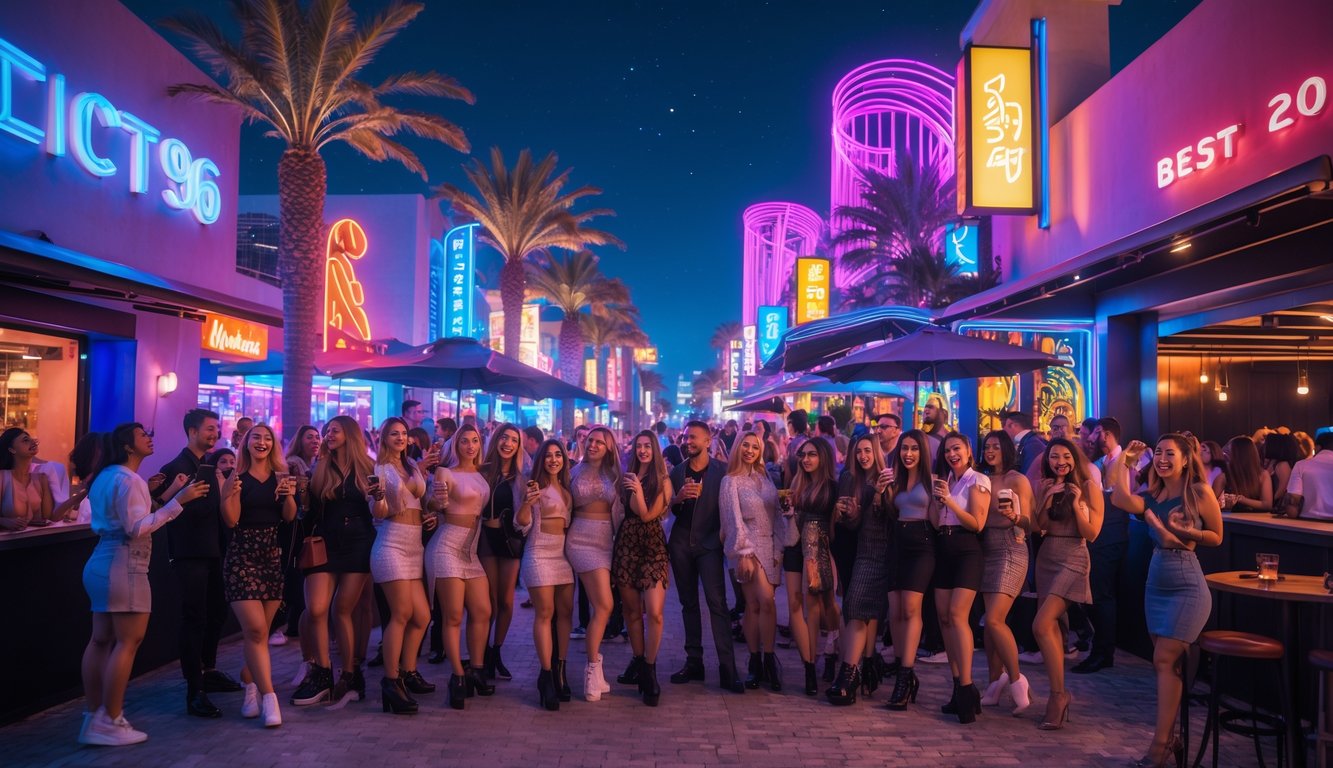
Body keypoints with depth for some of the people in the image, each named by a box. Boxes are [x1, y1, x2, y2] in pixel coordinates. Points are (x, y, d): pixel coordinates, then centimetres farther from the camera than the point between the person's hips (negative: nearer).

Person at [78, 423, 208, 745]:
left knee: (101, 640, 12)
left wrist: (165, 494, 15)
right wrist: (179, 500, -25)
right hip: (124, 568, -10)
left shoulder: (108, 476, 17)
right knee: (128, 642, -5)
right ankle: (110, 722, -3)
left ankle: (94, 717, 17)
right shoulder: (128, 479, -14)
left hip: (102, 564, 10)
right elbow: (136, 527, -21)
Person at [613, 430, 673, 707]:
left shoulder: (663, 481, 0)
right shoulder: (627, 476, 9)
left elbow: (647, 515, -9)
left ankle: (649, 670, 1)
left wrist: (637, 489, -17)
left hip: (653, 546, -3)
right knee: (632, 610, 8)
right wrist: (632, 489, -3)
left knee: (654, 612, -12)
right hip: (626, 544, 3)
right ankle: (638, 661, 24)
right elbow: (630, 509, 7)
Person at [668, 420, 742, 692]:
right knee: (689, 603, 10)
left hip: (709, 543, -4)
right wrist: (678, 498, -10)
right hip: (681, 543, 4)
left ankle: (727, 669, -12)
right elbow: (668, 509, 9)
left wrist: (723, 534, -12)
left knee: (717, 603, -11)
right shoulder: (677, 471, 8)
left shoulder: (721, 470, -2)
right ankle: (693, 662, 17)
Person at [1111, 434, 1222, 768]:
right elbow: (1121, 500, -15)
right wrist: (1124, 463, -10)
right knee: (1167, 662, 12)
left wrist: (1184, 532, -16)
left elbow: (1217, 537, 0)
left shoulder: (1200, 492, -6)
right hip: (1156, 583, 6)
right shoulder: (1152, 496, 7)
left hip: (1187, 586, -6)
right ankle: (1171, 737, 22)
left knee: (1165, 660, -11)